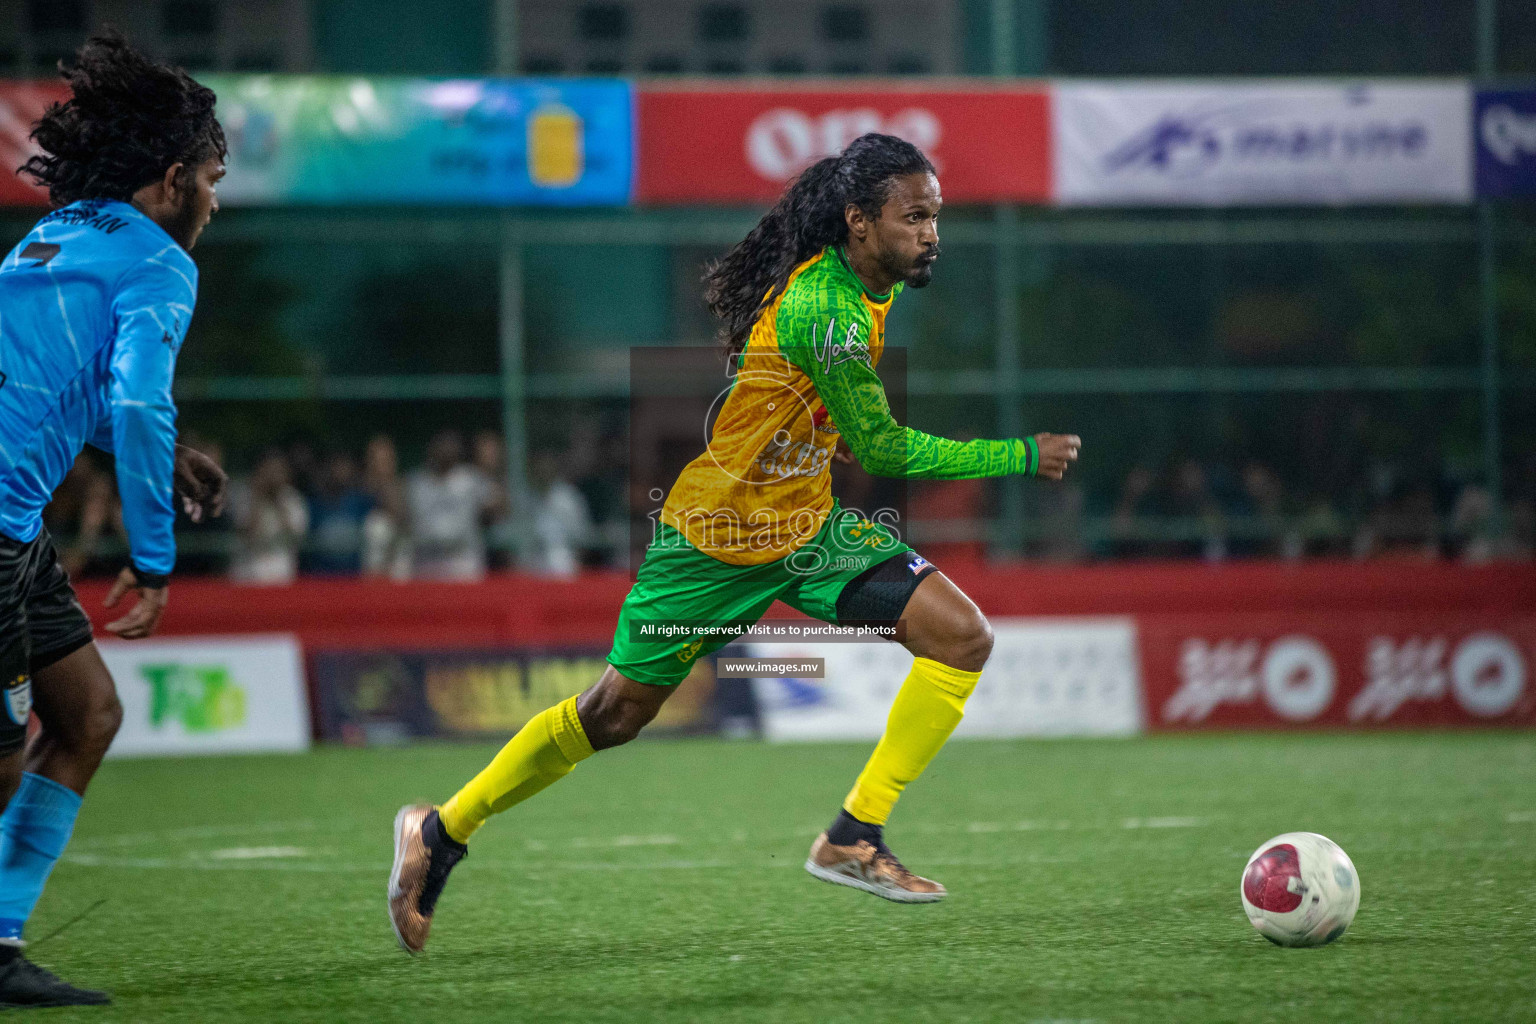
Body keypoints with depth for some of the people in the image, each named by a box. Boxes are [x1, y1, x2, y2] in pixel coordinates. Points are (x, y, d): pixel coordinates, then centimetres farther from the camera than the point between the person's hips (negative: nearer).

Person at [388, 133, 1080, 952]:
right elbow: (883, 451, -25)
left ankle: (854, 838, -7)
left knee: (962, 636, -11)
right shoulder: (821, 307, -28)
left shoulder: (867, 284, 0)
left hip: (805, 527, 8)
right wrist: (1022, 456, -21)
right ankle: (441, 831, 24)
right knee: (615, 714, 4)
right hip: (717, 536, -8)